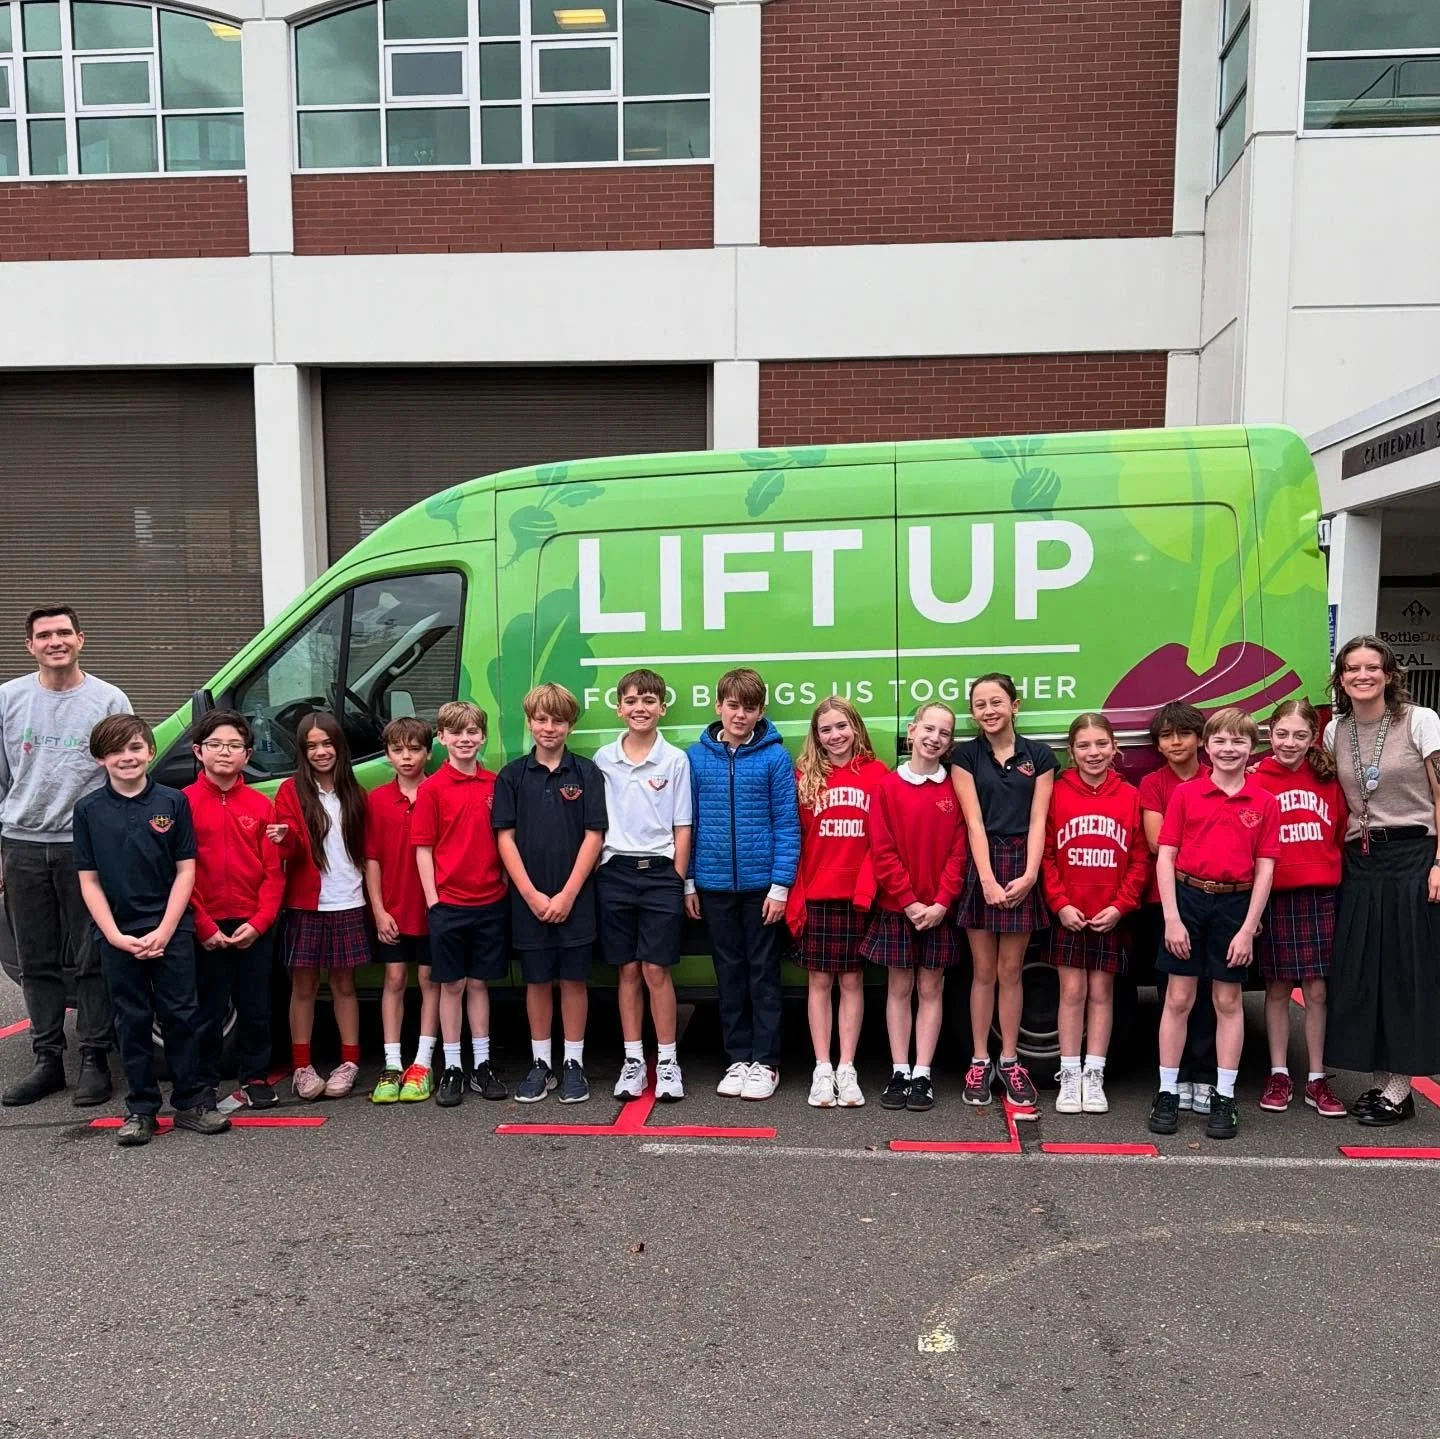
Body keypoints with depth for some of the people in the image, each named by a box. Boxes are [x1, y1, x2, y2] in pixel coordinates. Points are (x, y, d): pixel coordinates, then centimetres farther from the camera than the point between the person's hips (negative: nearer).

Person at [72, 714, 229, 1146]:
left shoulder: (173, 802, -1)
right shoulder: (89, 809, 2)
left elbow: (186, 870, -1)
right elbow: (89, 879, 2)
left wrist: (165, 930, -9)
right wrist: (116, 935, -8)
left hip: (171, 931, -1)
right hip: (118, 936, 1)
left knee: (181, 1014, 4)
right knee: (133, 1021, 9)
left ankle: (191, 1101, 15)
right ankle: (141, 1109, 20)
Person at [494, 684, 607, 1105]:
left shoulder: (586, 773, 1)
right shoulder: (512, 775, 4)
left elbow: (594, 835, -4)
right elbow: (505, 837, 0)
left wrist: (568, 894, -10)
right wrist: (532, 894, -9)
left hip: (575, 898, -1)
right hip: (528, 899, 1)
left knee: (573, 980, 5)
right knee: (537, 981, 9)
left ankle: (573, 1063, 17)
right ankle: (540, 1063, 21)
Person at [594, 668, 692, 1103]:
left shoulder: (675, 759, 0)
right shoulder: (603, 758, 6)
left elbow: (682, 828, 1)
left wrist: (678, 882, -3)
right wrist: (594, 876, 1)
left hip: (659, 872, -2)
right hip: (615, 872, 2)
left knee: (656, 970, -1)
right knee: (627, 970, 8)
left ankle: (668, 1061, 10)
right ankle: (633, 1060, 17)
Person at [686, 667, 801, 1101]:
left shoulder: (774, 757, -5)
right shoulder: (697, 756, 2)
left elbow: (787, 824, -5)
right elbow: (688, 822, 6)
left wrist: (780, 885, -10)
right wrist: (688, 883, 4)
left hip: (761, 885, -2)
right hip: (714, 885, 3)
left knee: (763, 972, 7)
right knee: (729, 973, 12)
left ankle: (765, 1061, 17)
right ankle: (737, 1058, 24)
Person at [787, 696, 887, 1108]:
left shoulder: (876, 774, 1)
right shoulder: (804, 776, 4)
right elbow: (793, 839, 1)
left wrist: (869, 888, -13)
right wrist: (793, 897, -5)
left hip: (859, 896, 0)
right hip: (815, 895, 1)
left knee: (852, 980, 7)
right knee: (819, 981, 6)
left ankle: (846, 1070, 16)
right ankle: (822, 1070, 14)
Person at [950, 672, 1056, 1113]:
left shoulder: (1039, 756, 5)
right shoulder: (965, 755, 2)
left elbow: (1037, 822, 0)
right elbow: (974, 822, -5)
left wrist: (1029, 875, -12)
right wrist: (988, 880, -13)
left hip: (1023, 866, 1)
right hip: (980, 865, -1)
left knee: (1010, 971, 7)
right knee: (984, 971, 5)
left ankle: (1009, 1063, 17)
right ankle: (980, 1063, 15)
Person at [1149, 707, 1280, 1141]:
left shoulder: (1265, 803, 1)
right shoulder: (1185, 793, 0)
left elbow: (1265, 869, 0)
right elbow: (1165, 857, -2)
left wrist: (1249, 929, -5)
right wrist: (1171, 918, -9)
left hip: (1234, 904, 1)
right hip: (1187, 897, 0)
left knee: (1228, 1001, 9)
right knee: (1178, 999, 5)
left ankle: (1224, 1098, 19)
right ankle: (1168, 1093, 14)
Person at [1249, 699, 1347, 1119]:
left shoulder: (1328, 779, 5)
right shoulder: (1255, 780, -5)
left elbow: (1341, 833, 12)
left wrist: (1331, 871, 0)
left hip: (1320, 895, 2)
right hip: (1273, 895, -2)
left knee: (1316, 989, 7)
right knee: (1277, 988, 9)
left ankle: (1316, 1080, 18)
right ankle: (1279, 1076, 19)